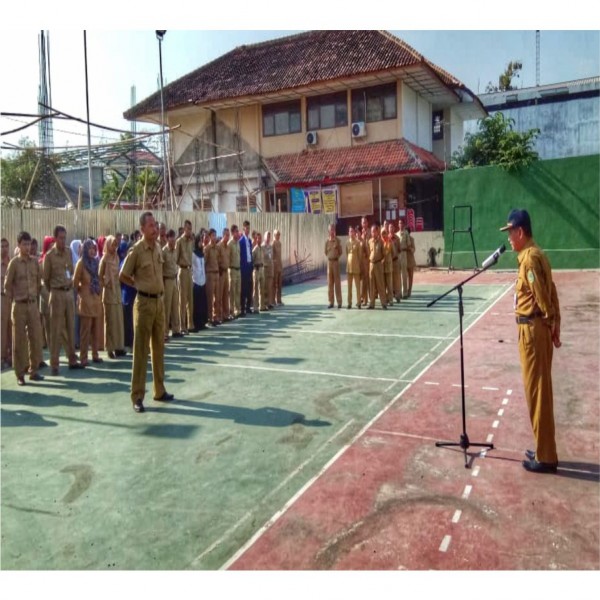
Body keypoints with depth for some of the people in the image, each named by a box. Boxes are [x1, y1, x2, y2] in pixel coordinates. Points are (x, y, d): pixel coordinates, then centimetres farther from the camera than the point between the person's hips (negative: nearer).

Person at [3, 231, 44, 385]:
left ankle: (34, 371, 15)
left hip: (33, 304, 4)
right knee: (19, 340, 2)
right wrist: (13, 301, 0)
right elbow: (7, 285, -1)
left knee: (36, 338, 4)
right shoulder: (14, 263, -5)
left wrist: (35, 297, 10)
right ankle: (20, 374, 8)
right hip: (19, 306, -3)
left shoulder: (35, 262, 6)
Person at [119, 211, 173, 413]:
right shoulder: (136, 250, -12)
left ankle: (159, 390, 24)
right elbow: (122, 276, -5)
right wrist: (139, 285, 1)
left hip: (159, 301, 7)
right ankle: (137, 396, 5)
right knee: (140, 349, -2)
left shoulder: (158, 248, 8)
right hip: (144, 302, -7)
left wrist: (157, 286, 12)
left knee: (159, 347, 13)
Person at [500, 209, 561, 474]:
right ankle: (544, 450, 26)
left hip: (532, 329, -10)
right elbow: (550, 292, 15)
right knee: (539, 389, 15)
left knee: (537, 391, -3)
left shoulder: (530, 257, -17)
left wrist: (551, 324, -9)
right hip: (538, 328, 10)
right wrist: (555, 324, 13)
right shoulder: (533, 254, 14)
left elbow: (542, 296, -20)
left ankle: (545, 457, 7)